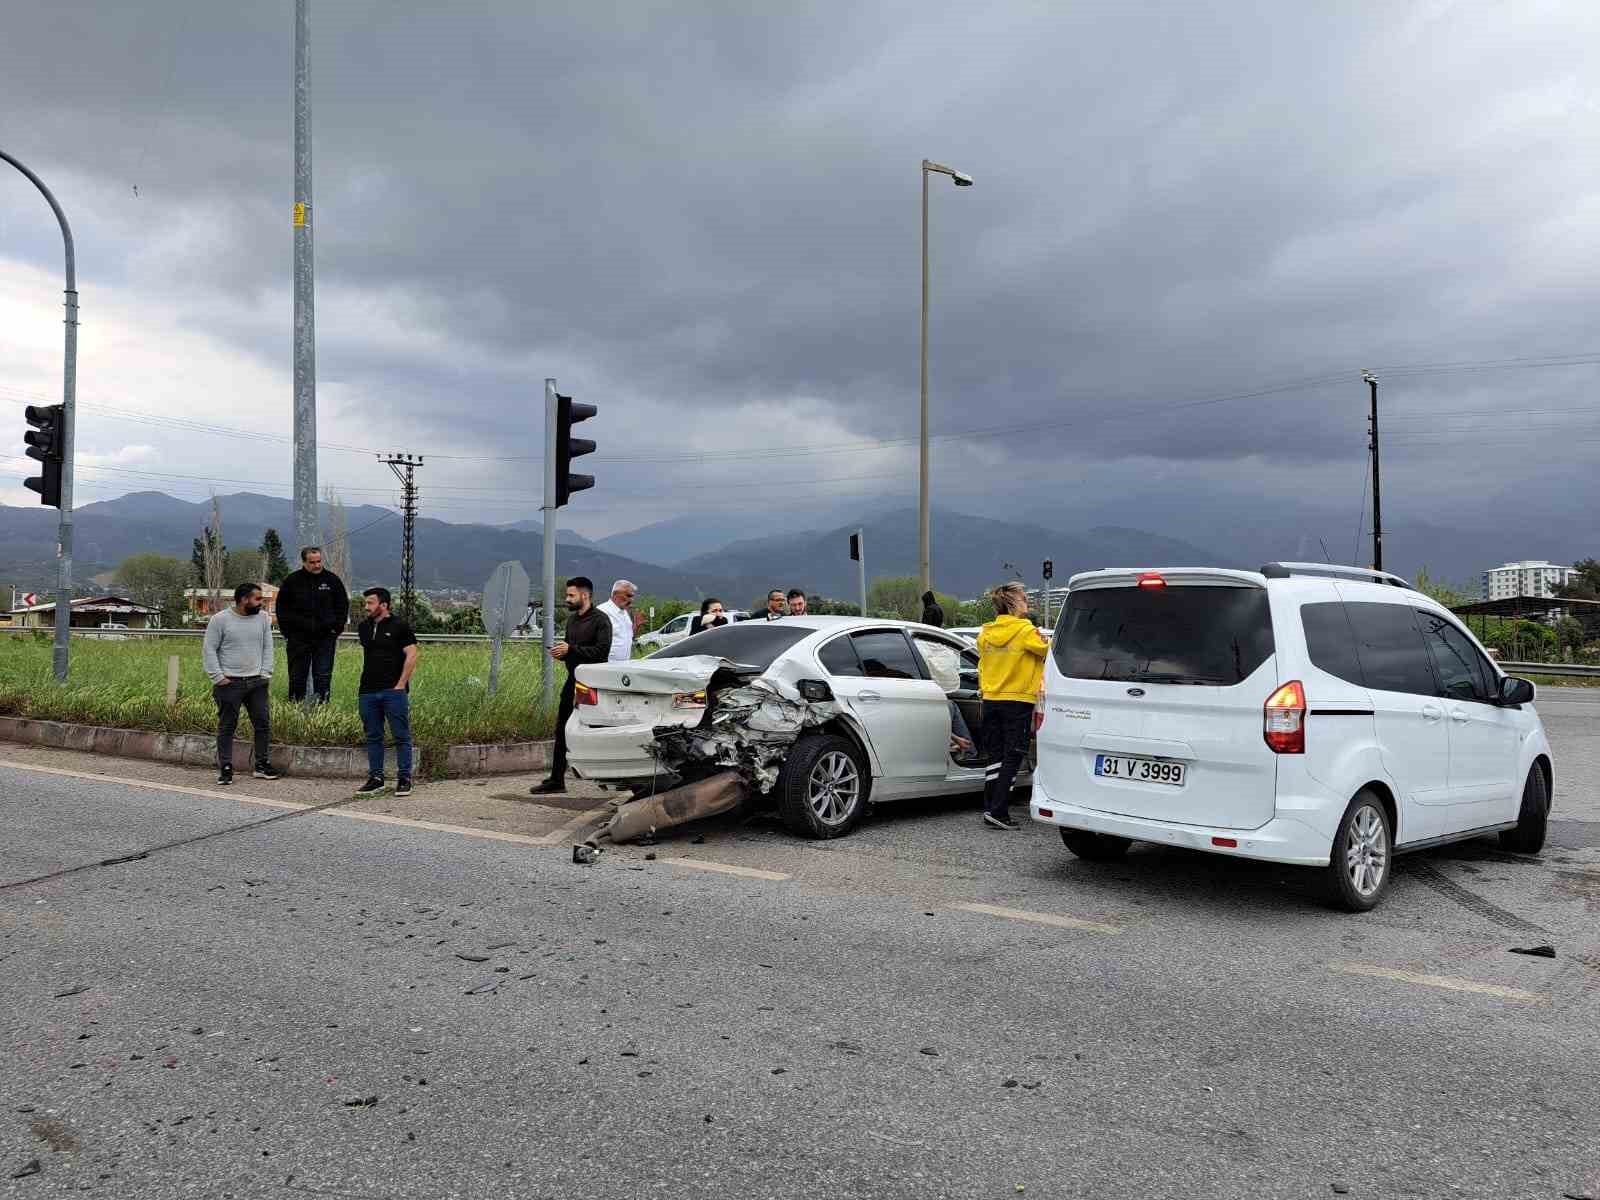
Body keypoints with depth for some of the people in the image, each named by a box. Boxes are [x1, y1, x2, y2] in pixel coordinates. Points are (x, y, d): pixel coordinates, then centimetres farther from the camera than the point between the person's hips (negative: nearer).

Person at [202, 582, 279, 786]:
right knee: (226, 727, 2)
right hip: (229, 683, -4)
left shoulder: (263, 618, 7)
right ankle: (225, 769, 9)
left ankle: (262, 765, 14)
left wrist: (266, 673, 3)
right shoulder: (220, 620, -4)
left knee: (263, 723, 3)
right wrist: (218, 677, -9)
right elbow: (209, 650, -3)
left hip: (257, 682, 4)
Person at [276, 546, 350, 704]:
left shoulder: (333, 580, 4)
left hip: (325, 638, 0)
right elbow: (282, 609, 9)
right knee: (297, 676, 6)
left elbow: (343, 606, 11)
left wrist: (337, 630, 2)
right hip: (298, 638, 0)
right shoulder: (292, 581, 3)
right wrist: (287, 633, 2)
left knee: (323, 676, 0)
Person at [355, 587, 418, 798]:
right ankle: (375, 778, 18)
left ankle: (404, 779, 2)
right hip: (368, 691, 6)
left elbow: (412, 656, -9)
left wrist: (400, 685, -13)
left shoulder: (399, 626, -5)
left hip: (394, 691, -6)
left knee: (401, 736, -3)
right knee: (373, 737, 10)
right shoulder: (364, 627, 13)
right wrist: (367, 680, 17)